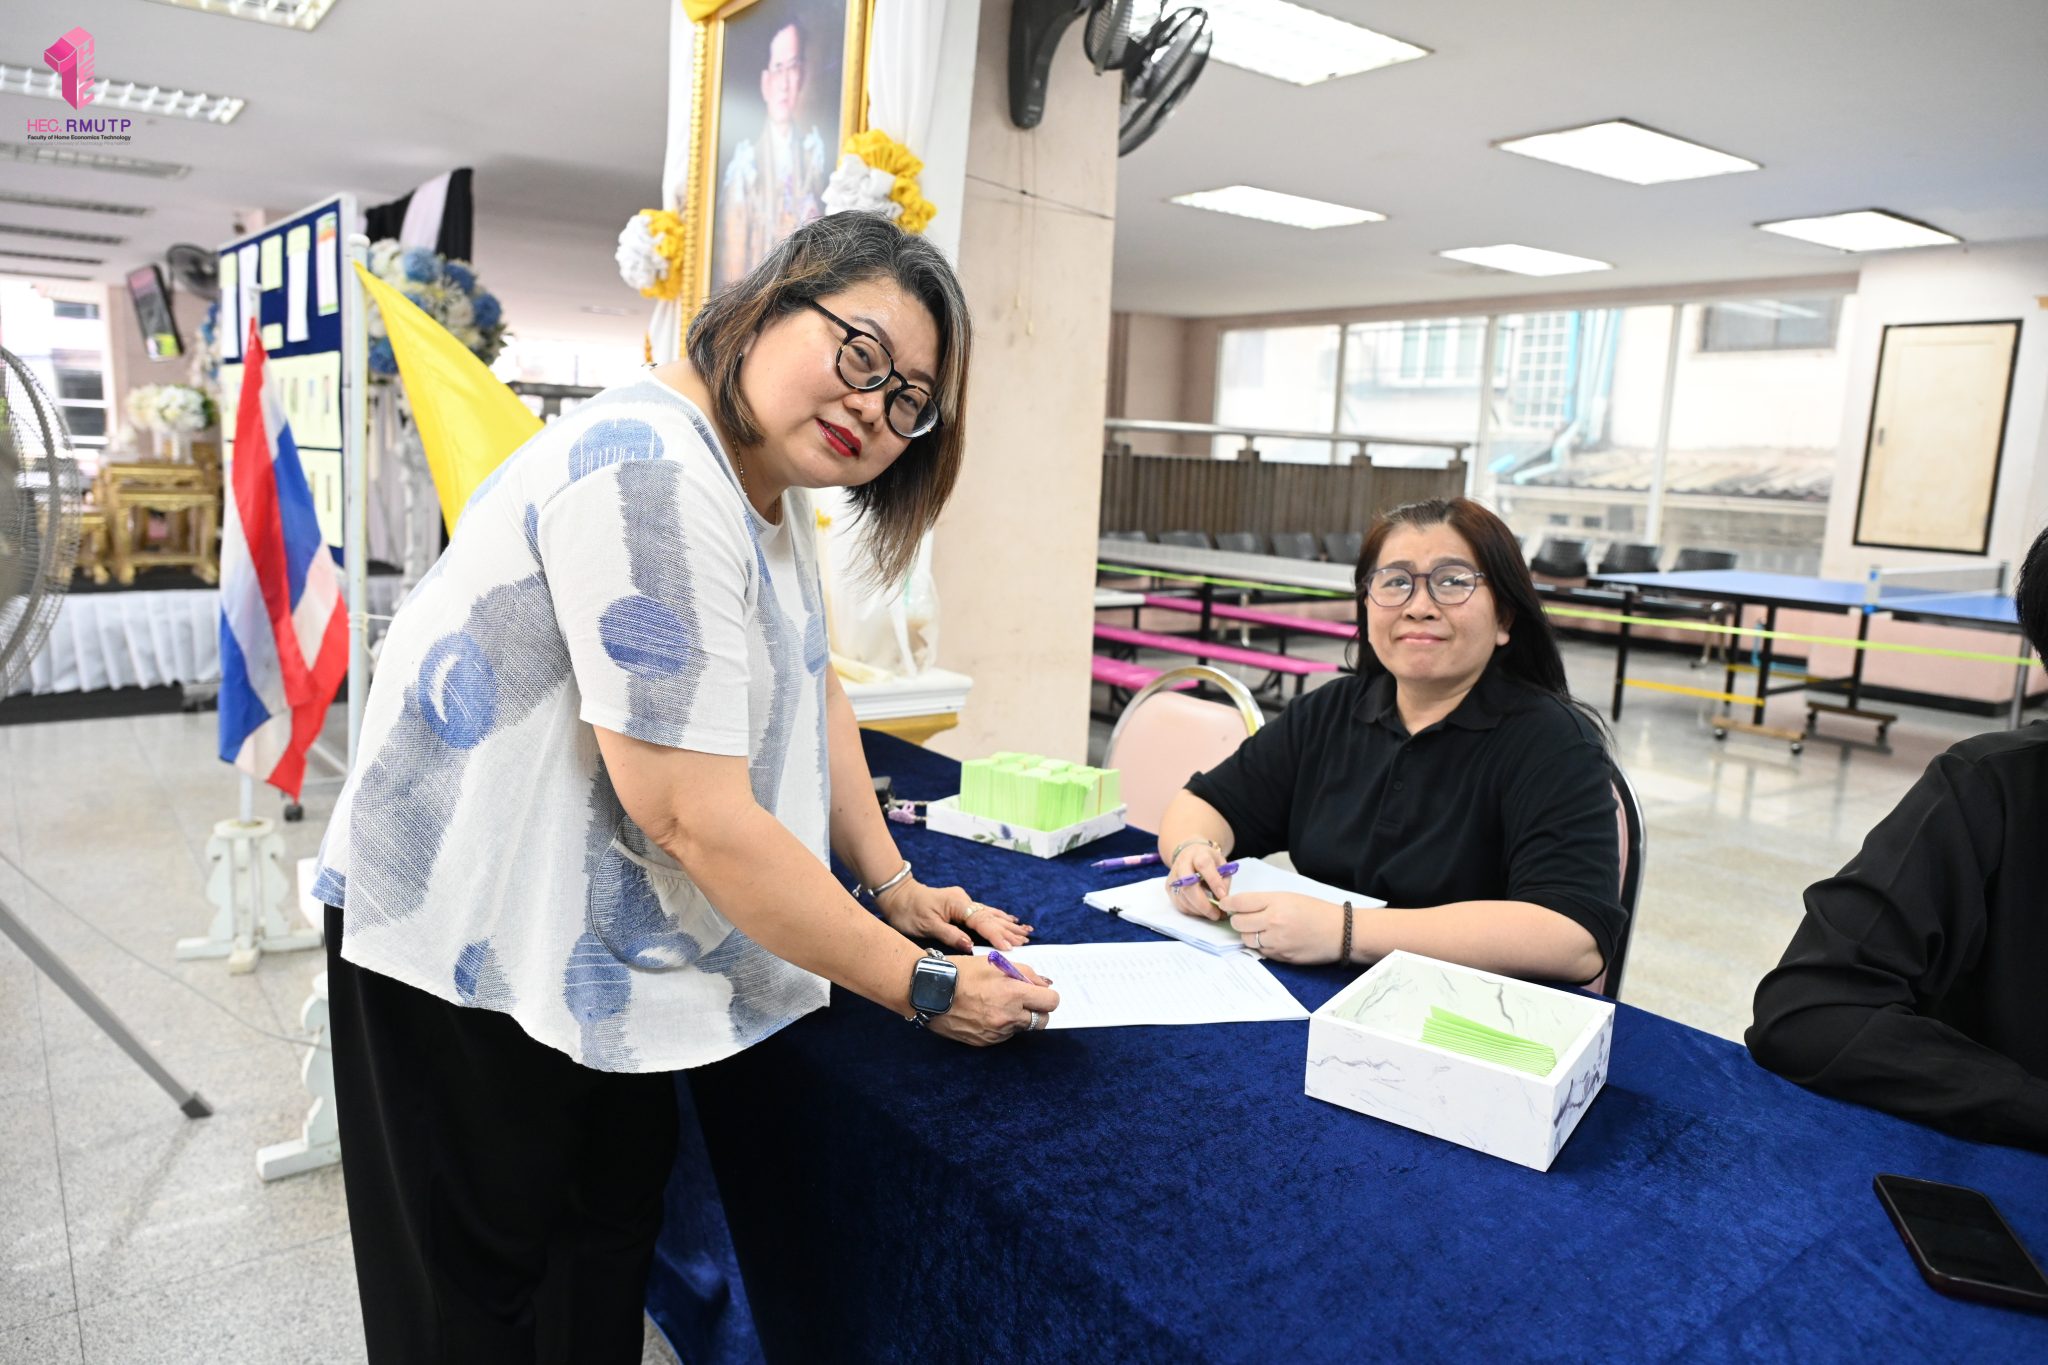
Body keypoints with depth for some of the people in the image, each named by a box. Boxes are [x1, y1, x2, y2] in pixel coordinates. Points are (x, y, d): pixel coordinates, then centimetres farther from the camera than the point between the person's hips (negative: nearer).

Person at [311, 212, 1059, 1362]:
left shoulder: (772, 474, 4)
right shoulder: (649, 477, -28)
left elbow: (810, 688, 10)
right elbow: (697, 819, -31)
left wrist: (895, 886, 3)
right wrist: (922, 987, -23)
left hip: (609, 947, 9)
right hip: (476, 952, -9)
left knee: (614, 1236, 22)